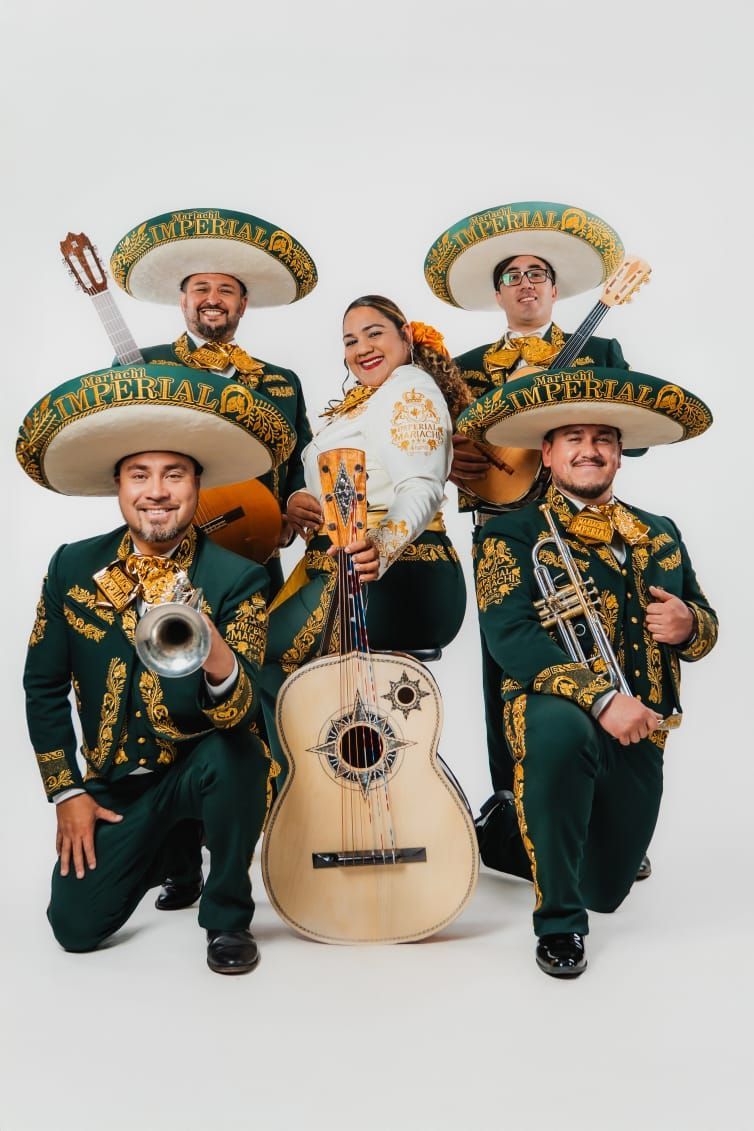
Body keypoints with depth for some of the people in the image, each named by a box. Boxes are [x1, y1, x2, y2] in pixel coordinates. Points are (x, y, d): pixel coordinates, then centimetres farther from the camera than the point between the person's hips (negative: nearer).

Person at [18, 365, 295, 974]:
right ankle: (168, 851, 26)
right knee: (78, 925, -8)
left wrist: (217, 662, -46)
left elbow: (241, 713, -24)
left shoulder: (237, 580, -14)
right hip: (114, 780, 3)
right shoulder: (73, 567, -5)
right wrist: (67, 792, -1)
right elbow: (43, 686, 4)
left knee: (235, 754, -35)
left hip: (202, 764, -3)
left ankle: (228, 917, -8)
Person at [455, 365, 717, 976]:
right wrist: (601, 697, -30)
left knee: (607, 888, 12)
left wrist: (688, 624, -11)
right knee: (561, 730, -41)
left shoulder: (660, 533, 11)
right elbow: (508, 635, -18)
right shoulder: (513, 533, -5)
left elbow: (705, 625, 16)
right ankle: (559, 923, -18)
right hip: (555, 710, -5)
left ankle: (517, 844, 48)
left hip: (640, 731, 5)